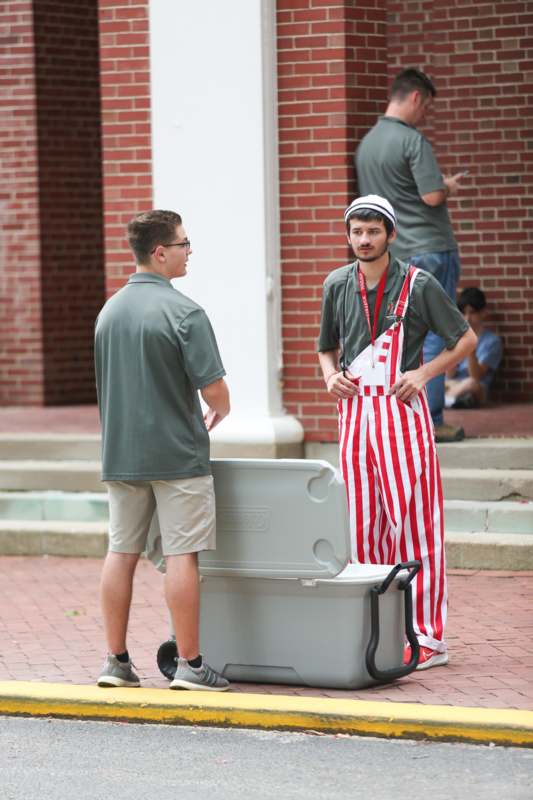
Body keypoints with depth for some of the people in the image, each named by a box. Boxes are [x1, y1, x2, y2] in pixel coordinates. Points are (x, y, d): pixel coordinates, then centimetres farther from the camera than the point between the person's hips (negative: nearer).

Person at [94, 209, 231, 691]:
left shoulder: (109, 311, 8)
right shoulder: (183, 312, -14)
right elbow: (213, 388, -15)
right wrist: (218, 413, 7)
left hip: (120, 453, 6)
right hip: (176, 453, -6)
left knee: (121, 553, 9)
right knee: (181, 555, -2)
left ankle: (116, 661, 12)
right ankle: (190, 665, 1)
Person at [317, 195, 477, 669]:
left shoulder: (417, 284, -3)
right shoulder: (338, 285, 10)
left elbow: (466, 340, 2)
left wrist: (423, 373, -9)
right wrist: (332, 376, 2)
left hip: (401, 409, -5)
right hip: (355, 411, 5)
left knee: (413, 519, -6)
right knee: (364, 524, 6)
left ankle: (428, 636, -4)